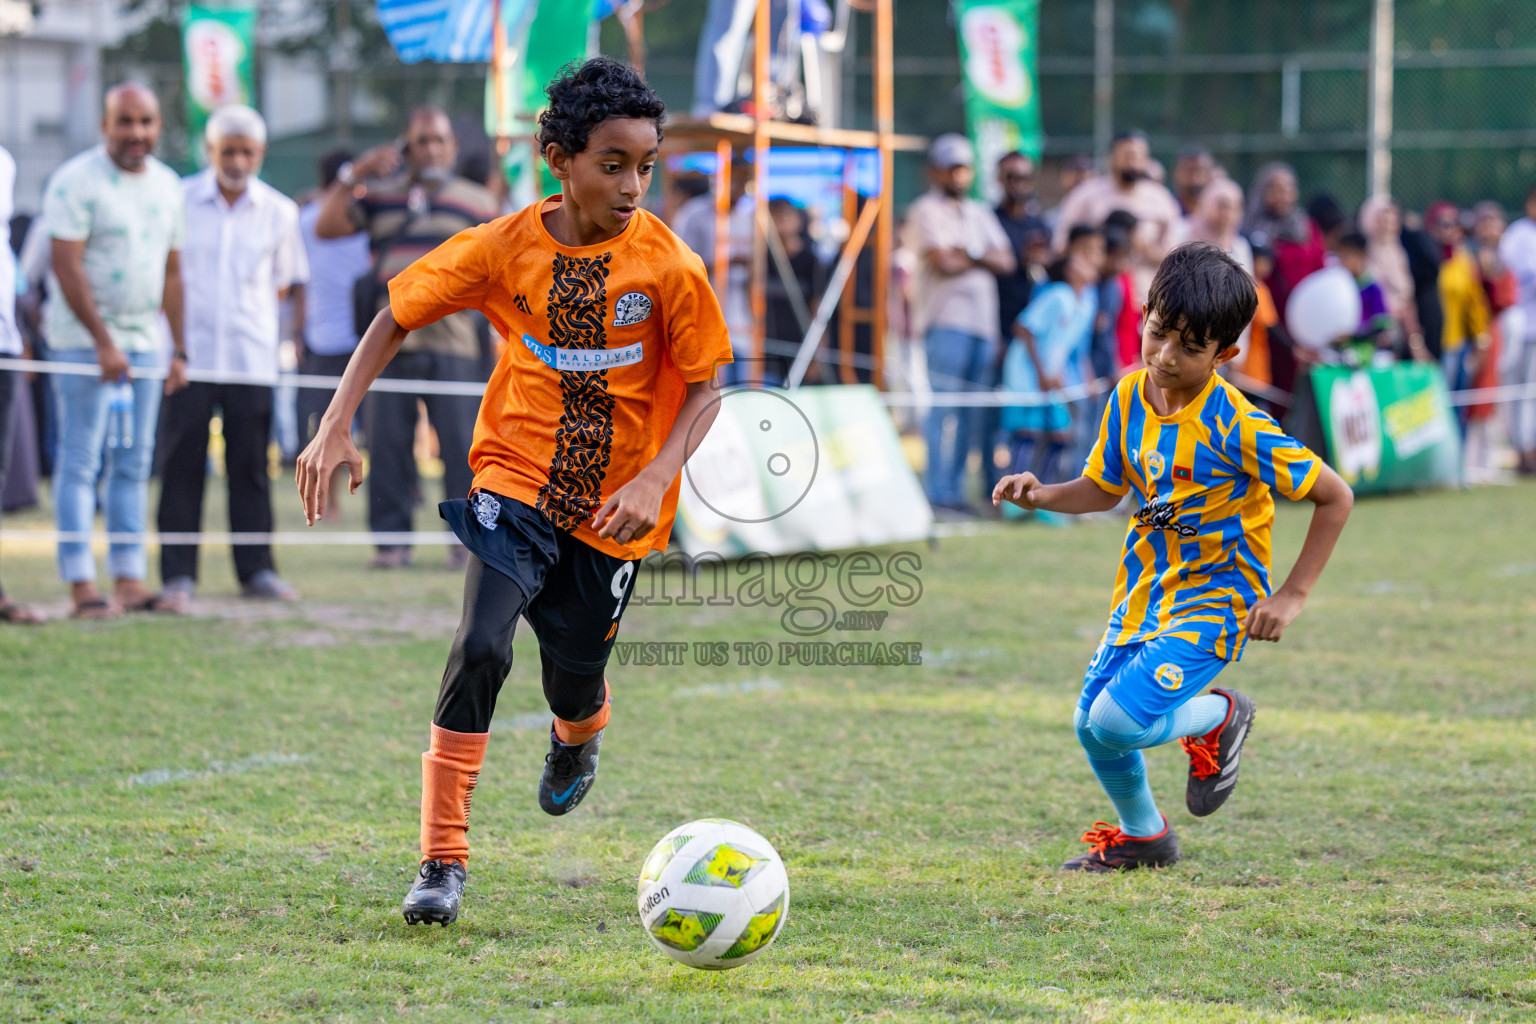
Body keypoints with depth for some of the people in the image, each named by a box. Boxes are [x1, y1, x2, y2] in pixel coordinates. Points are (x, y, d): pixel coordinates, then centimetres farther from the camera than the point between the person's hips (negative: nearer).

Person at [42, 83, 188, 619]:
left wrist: (178, 349, 13)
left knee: (134, 464, 7)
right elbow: (67, 266, -14)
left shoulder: (167, 185, 12)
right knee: (80, 462, -6)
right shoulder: (77, 182, -9)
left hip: (144, 341, 7)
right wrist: (104, 342, -18)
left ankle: (129, 580, 10)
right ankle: (81, 586, -6)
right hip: (83, 339, -6)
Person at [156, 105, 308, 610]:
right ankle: (178, 575, 1)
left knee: (250, 464, 4)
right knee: (182, 465, -2)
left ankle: (256, 568, 13)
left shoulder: (279, 212, 5)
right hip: (189, 355, -2)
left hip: (252, 358, 2)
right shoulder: (178, 201, -1)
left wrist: (254, 316, 10)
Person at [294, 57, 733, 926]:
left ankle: (579, 738, 49)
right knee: (481, 646, -22)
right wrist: (337, 429, -8)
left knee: (574, 681, 8)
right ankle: (444, 861, -14)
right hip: (518, 477, -1)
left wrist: (654, 481, -21)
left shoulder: (670, 267, -11)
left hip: (614, 504, 1)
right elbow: (395, 320, 2)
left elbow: (703, 391, -4)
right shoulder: (505, 248, -8)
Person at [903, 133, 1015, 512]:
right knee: (942, 409, -11)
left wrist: (969, 254, -6)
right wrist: (983, 259, 5)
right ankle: (938, 494, -13)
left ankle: (956, 491, 8)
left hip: (983, 322, 7)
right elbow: (943, 262, -11)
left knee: (969, 415, 5)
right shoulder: (926, 209, 1)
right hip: (945, 320, -7)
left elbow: (1006, 262, 10)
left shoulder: (980, 214, 22)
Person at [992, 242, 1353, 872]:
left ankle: (1220, 717, 10)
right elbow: (1103, 489, 12)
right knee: (1091, 726, 6)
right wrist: (1042, 496, -9)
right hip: (1146, 593, 7)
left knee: (1119, 719, -21)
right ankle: (1141, 836, 34)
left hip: (1216, 600, -7)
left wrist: (1292, 595, -15)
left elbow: (1335, 497, -15)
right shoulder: (1129, 399, -3)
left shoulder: (1236, 428, -21)